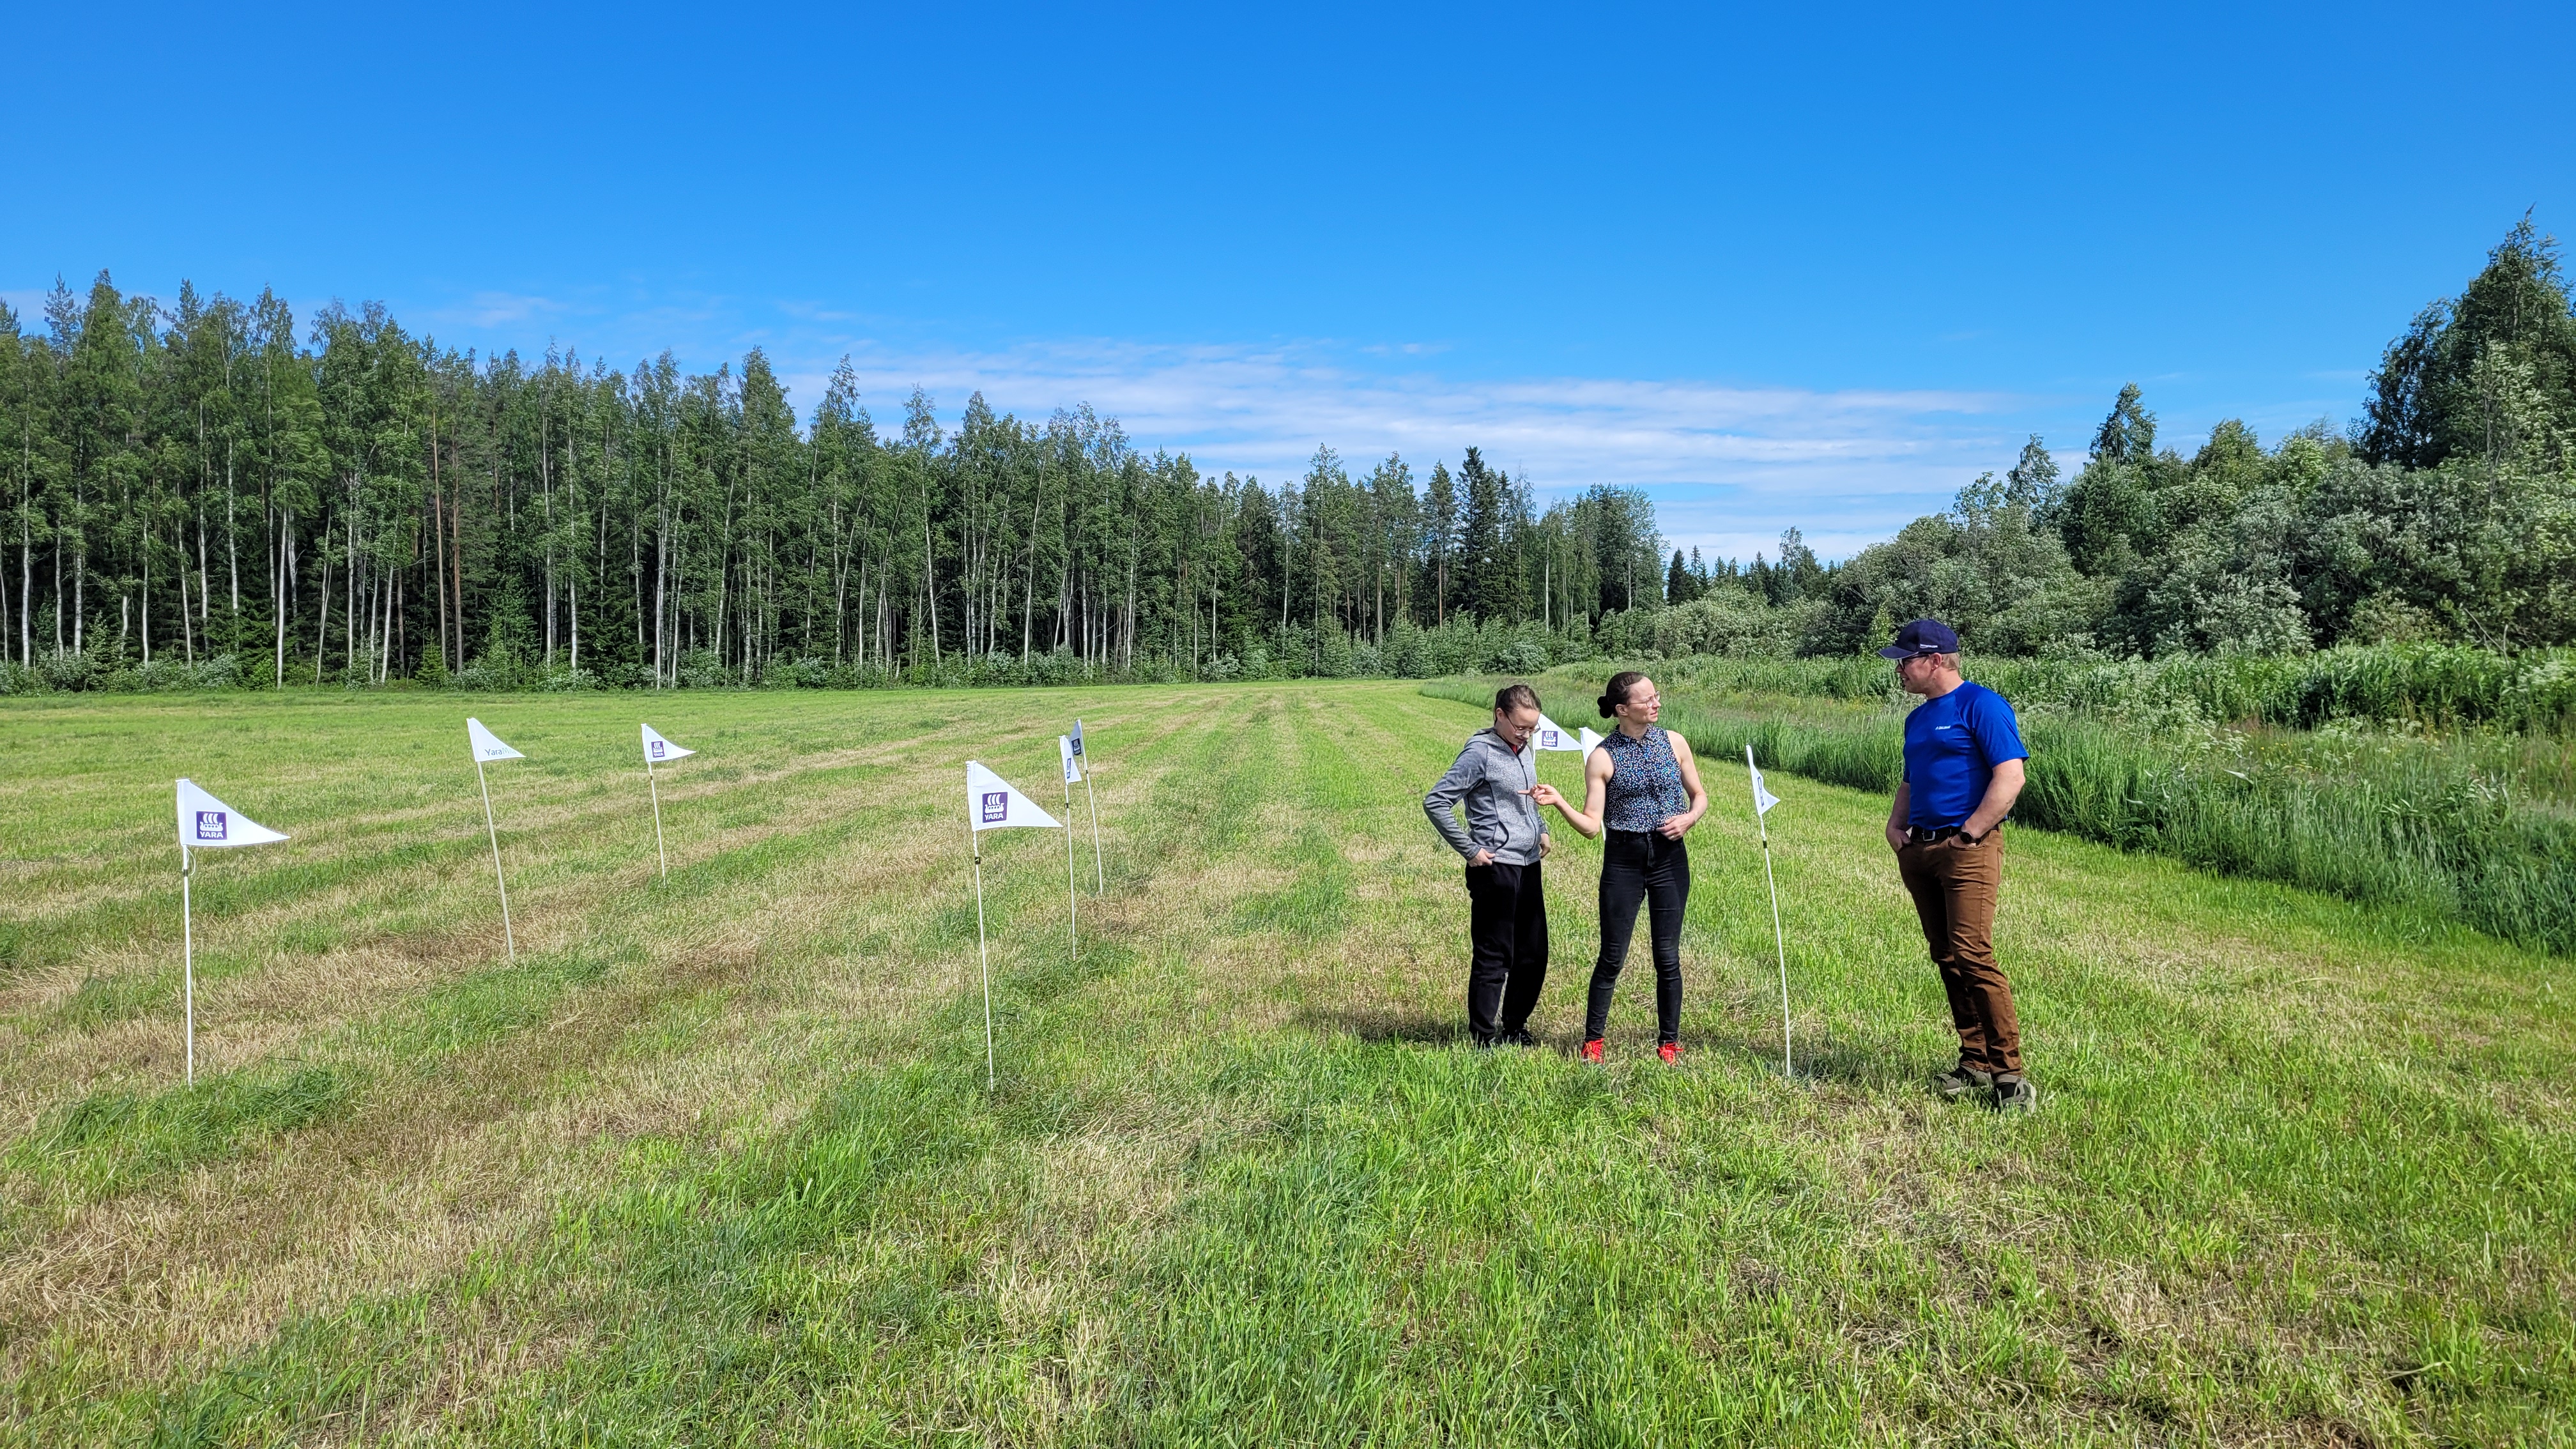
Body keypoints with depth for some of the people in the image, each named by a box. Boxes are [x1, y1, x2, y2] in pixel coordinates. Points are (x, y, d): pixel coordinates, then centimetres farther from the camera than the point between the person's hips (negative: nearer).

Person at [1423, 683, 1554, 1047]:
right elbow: (1435, 802, -16)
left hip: (1529, 865, 8)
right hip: (1496, 867, -8)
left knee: (1534, 954, 13)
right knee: (1494, 957, -1)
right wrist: (1470, 850, -15)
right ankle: (1484, 1038, 9)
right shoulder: (1480, 752, -12)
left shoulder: (1527, 749, 12)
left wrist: (1541, 829, 13)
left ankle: (1515, 1027, 28)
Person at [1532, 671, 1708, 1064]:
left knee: (1667, 957, 7)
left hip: (1669, 858, 2)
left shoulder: (1673, 743, 3)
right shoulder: (1602, 758, -6)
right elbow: (1592, 826, -7)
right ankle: (1593, 1040, 15)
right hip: (1624, 860, -2)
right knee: (1612, 957, 2)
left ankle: (1669, 1042, 20)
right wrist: (1558, 802, -21)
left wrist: (1688, 818, -8)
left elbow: (1700, 796, 13)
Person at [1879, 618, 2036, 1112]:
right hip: (1919, 850, 8)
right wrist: (1895, 826, 10)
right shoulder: (1917, 718, 18)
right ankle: (1975, 1061, 18)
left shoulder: (1981, 705, -7)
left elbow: (2010, 777, -15)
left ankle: (2008, 1071, -9)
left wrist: (1967, 835, -16)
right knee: (1947, 959, 9)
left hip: (1968, 849, -8)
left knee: (1973, 956, -15)